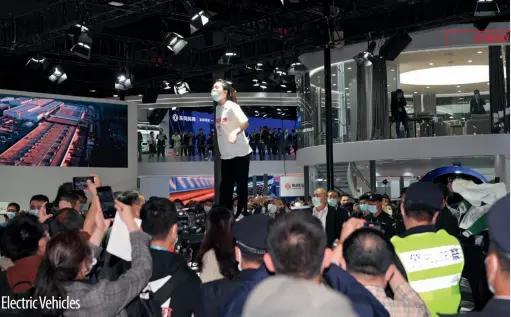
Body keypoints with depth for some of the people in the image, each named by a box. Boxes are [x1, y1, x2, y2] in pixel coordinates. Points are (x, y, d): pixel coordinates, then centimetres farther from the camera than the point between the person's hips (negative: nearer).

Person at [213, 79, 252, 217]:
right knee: (225, 186, 8)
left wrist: (235, 132, -45)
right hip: (226, 155, 7)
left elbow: (245, 123, -26)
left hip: (240, 153, -7)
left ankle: (241, 213, 10)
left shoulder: (232, 106, -13)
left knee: (241, 185, 1)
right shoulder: (217, 108, 9)